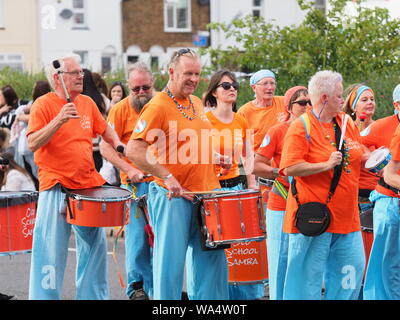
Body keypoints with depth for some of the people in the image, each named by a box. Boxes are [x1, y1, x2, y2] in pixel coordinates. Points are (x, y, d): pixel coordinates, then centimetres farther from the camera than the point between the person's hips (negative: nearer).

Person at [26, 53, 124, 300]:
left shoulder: (87, 103, 9)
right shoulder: (44, 104, -9)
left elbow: (104, 128, 26)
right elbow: (33, 143, -18)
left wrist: (117, 143, 8)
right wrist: (59, 120, -27)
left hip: (88, 184, 6)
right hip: (56, 187, -6)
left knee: (95, 244, 13)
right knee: (51, 250, -8)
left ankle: (94, 295, 26)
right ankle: (45, 296, 2)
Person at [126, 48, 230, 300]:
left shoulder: (197, 103, 12)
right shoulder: (158, 106, -13)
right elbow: (134, 150, -20)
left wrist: (212, 157, 10)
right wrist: (167, 177, -25)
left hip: (206, 192, 8)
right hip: (173, 195, -8)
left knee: (213, 257, 12)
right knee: (171, 260, -2)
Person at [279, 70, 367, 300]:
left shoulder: (347, 123, 11)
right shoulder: (301, 127, -9)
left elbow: (359, 156, 23)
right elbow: (289, 168, -18)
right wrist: (326, 165, -21)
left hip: (347, 216, 7)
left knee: (354, 267, 8)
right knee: (309, 272, -2)